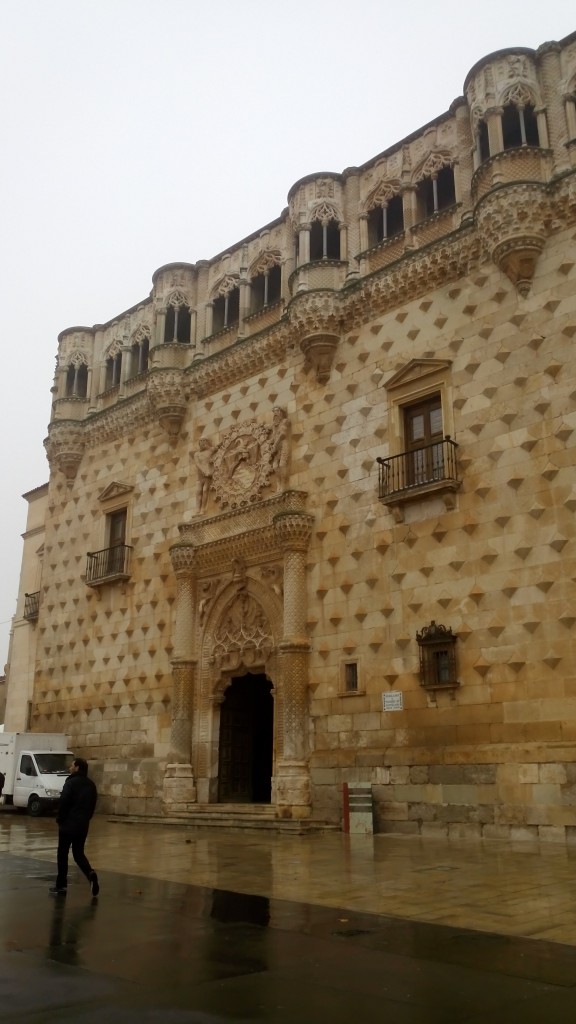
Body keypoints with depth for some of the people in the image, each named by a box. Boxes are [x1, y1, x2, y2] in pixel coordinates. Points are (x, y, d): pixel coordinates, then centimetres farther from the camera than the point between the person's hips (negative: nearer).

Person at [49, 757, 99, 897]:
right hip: (83, 825, 6)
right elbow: (92, 805, 11)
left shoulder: (71, 782, -13)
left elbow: (63, 802, -16)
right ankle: (90, 874, -9)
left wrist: (59, 819, -2)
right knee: (78, 853, 14)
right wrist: (85, 818, 16)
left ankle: (61, 885, 11)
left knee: (62, 854, 7)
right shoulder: (90, 784, 9)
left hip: (68, 823, -6)